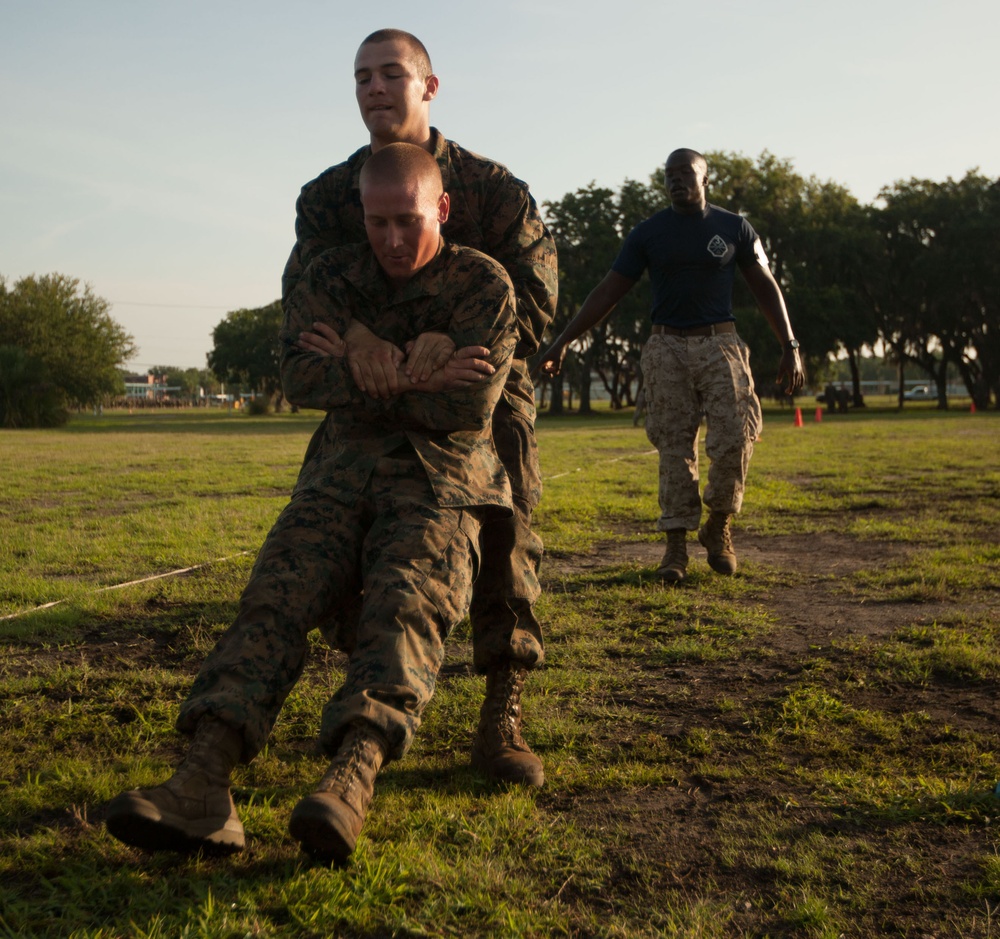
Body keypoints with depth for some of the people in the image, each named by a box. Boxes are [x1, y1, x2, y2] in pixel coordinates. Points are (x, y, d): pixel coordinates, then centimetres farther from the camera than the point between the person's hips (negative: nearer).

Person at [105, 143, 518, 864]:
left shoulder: (483, 282, 1)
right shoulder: (333, 276, 12)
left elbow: (467, 406, -11)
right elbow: (300, 376, -5)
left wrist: (362, 382, -2)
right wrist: (407, 379, -12)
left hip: (443, 473, -3)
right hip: (347, 469, 3)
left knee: (404, 602, -31)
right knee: (279, 592, -22)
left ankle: (351, 778, -51)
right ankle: (204, 784, -38)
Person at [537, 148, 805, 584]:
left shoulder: (734, 228, 6)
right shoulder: (648, 233, 5)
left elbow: (766, 288, 9)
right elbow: (608, 291, 3)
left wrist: (790, 347, 1)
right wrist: (562, 342, -5)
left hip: (720, 346, 0)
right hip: (668, 349, 0)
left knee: (733, 441, -11)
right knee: (674, 448, -1)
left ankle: (718, 527, 11)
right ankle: (676, 543, 5)